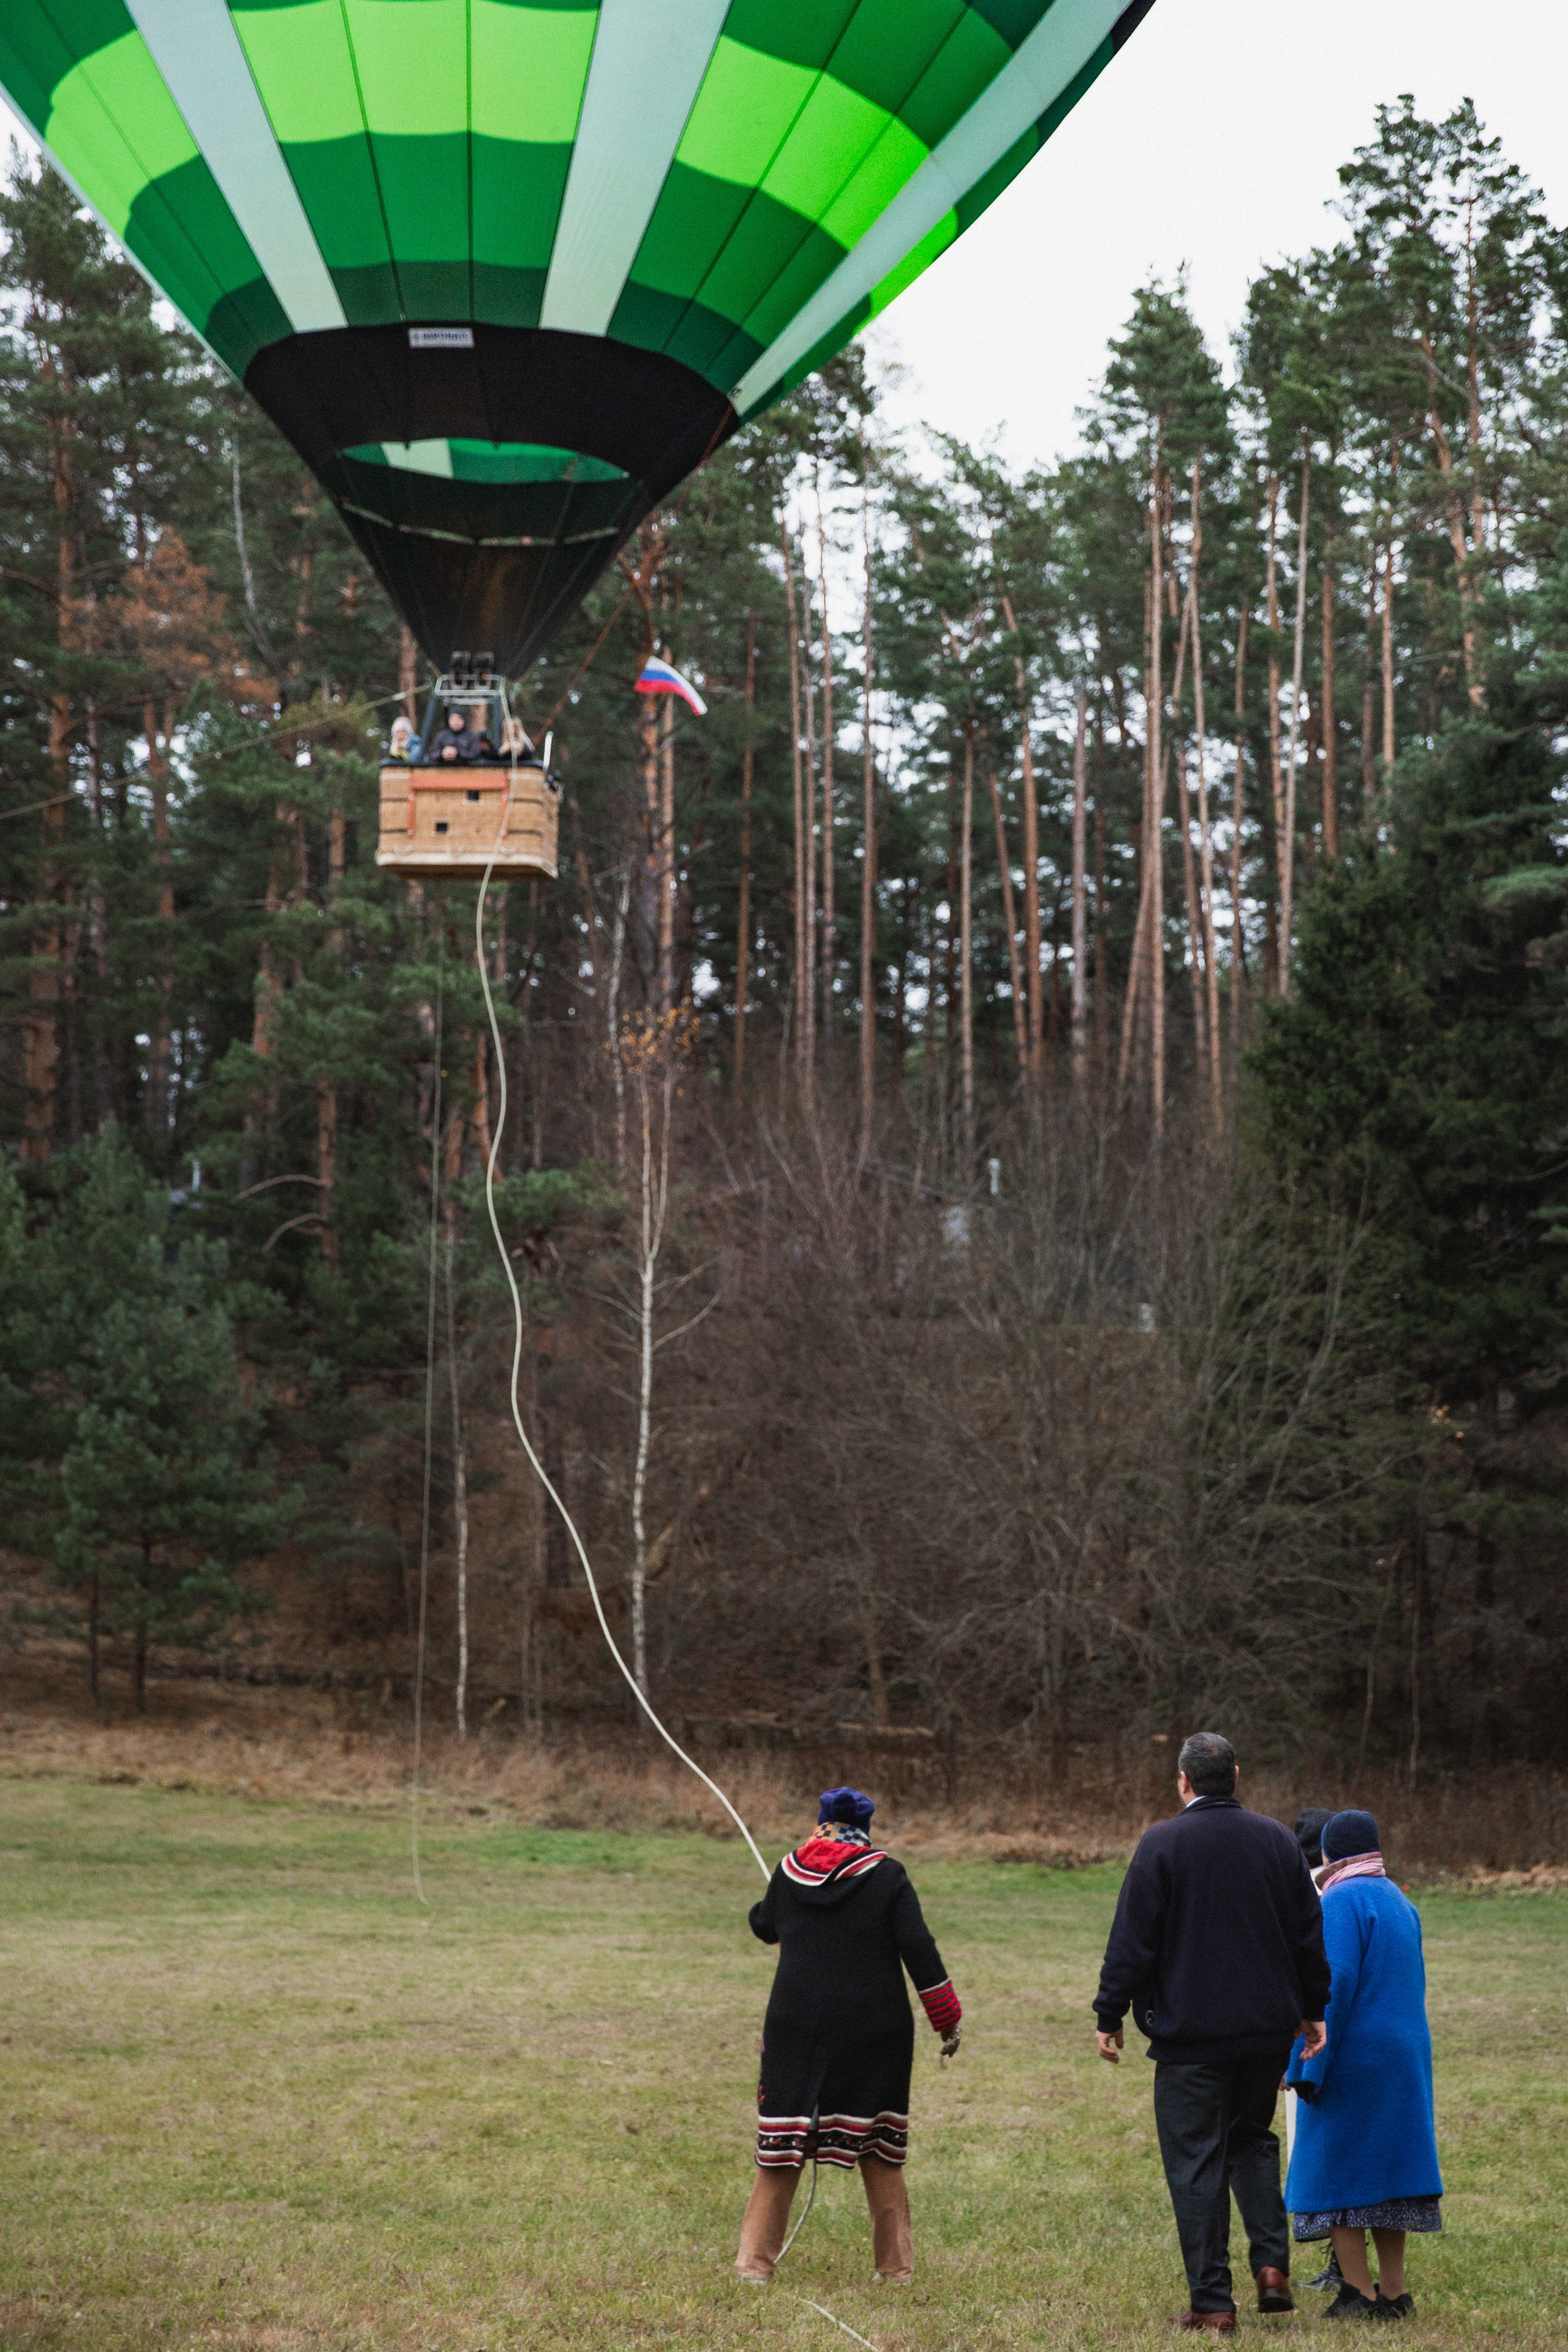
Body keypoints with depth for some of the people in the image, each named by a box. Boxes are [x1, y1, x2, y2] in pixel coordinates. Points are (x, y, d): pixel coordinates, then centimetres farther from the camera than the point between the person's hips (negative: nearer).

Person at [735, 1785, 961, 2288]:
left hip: (796, 2025, 1)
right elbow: (919, 1951, -8)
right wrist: (947, 2020, -2)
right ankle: (896, 2265, 13)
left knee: (781, 2150, 7)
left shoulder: (790, 1871, 3)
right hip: (874, 2033, -1)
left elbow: (765, 1928, 20)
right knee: (880, 2152, 9)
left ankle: (756, 2261, 7)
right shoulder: (887, 1875, -4)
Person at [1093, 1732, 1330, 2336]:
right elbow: (1309, 1935, 12)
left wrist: (1109, 2016, -1)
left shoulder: (1162, 1844, -9)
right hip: (1268, 2030, 5)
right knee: (1252, 2139, 22)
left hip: (1190, 2034, -4)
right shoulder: (1277, 1839, 5)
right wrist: (1312, 2009, 22)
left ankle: (1212, 2302, 1)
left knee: (1196, 2161, 2)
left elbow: (1131, 1942, -9)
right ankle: (1272, 2264, 6)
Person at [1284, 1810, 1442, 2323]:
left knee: (1334, 2172, 0)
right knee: (1385, 2167, 12)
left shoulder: (1341, 1902, -15)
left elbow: (1333, 1985, -23)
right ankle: (1394, 2293, 11)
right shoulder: (1398, 1901, 12)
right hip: (1404, 2054, 8)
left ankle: (1359, 2291, -3)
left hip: (1351, 2062, -8)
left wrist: (1307, 2064, -20)